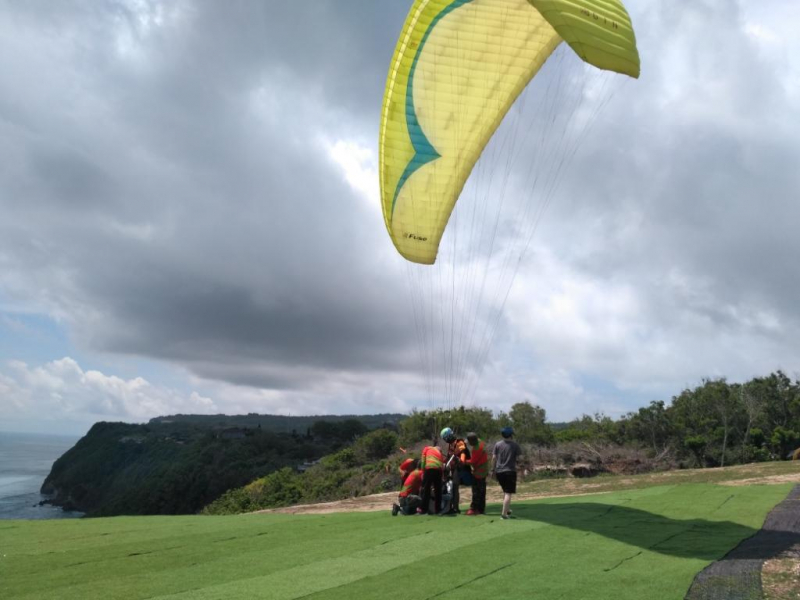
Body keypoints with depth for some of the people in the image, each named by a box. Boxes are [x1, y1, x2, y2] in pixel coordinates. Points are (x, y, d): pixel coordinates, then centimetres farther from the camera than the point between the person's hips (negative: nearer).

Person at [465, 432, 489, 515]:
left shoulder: (477, 449, -27)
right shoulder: (480, 442, 2)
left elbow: (472, 462, -22)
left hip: (478, 472, -10)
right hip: (484, 471, 10)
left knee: (476, 491, -4)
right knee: (482, 490, 14)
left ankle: (474, 508, 0)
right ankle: (481, 509, 20)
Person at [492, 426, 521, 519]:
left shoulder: (497, 444, 4)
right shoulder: (515, 445, -3)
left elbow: (494, 457, 2)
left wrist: (493, 470, 9)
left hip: (499, 472, 4)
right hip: (510, 471, -4)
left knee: (505, 491, 23)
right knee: (508, 493, -4)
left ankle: (507, 510, 33)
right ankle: (504, 513, -12)